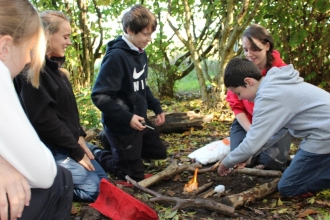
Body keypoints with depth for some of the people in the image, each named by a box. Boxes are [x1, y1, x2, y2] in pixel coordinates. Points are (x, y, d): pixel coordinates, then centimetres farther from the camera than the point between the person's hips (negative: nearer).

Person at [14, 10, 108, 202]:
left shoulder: (52, 65, 11)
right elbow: (43, 119, -23)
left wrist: (79, 137, 3)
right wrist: (76, 151, -16)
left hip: (67, 143, 10)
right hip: (50, 148, -10)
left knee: (104, 180, 11)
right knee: (95, 189, -11)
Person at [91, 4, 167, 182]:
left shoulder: (141, 53, 2)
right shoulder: (116, 57, -24)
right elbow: (99, 96, -26)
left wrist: (157, 108, 8)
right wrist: (127, 118, -29)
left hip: (139, 118, 8)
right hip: (121, 124, -8)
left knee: (159, 152, 22)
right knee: (134, 175, 3)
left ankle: (117, 147, 28)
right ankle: (97, 156, 21)